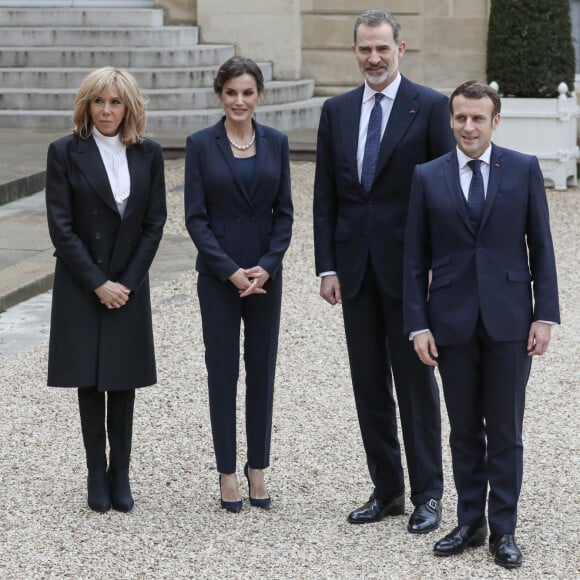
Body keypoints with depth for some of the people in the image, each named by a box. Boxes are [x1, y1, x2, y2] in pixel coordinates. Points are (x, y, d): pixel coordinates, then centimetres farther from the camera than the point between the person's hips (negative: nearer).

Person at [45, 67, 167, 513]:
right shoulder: (66, 152, -5)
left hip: (129, 285, 2)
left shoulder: (148, 154, 2)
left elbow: (155, 223, 2)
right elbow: (61, 226, -8)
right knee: (90, 381, 2)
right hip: (82, 287, -2)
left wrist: (127, 282, -7)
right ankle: (97, 476, 9)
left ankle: (121, 475, 12)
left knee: (124, 383, 4)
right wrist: (98, 284, -12)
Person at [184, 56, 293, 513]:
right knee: (223, 369, 3)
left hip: (266, 271, 2)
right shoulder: (201, 145, -4)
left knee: (262, 368, 8)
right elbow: (195, 217, -6)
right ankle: (227, 472, 12)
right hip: (218, 273, -2)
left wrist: (266, 266, -10)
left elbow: (284, 212, 4)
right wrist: (230, 271, -14)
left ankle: (258, 469, 18)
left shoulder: (276, 143, 4)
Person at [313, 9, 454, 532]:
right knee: (369, 384, 9)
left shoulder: (430, 106, -4)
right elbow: (325, 196, 9)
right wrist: (327, 267, 3)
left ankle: (427, 495, 9)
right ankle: (387, 490, 19)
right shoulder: (337, 111, 9)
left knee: (416, 381, 1)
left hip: (409, 267, -4)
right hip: (356, 268, 5)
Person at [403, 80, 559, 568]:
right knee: (465, 431, 10)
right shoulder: (428, 177, 3)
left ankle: (503, 529, 12)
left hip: (509, 321, -1)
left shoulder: (524, 170, 1)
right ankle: (470, 523, 20)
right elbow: (415, 259, 4)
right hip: (453, 322, 1)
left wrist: (545, 315, -4)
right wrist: (418, 324, -2)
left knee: (506, 431, 3)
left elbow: (541, 247, 2)